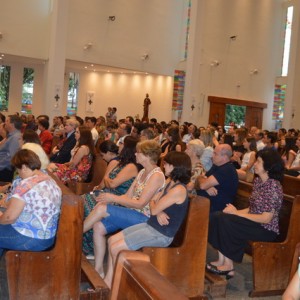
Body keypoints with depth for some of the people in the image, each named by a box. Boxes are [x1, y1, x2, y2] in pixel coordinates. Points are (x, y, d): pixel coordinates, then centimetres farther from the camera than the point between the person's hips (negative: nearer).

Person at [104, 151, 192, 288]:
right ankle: (108, 281, 13)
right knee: (112, 240, 5)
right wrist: (158, 212, -12)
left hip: (161, 234, -9)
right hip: (150, 225, 9)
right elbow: (153, 201, 8)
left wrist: (157, 210, 4)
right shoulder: (169, 182, 6)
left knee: (115, 248, -12)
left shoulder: (178, 190, -23)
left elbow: (154, 210, -19)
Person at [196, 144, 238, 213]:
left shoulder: (227, 170, -16)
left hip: (216, 210, -9)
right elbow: (197, 185, 10)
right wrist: (207, 187, -12)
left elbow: (203, 185, -22)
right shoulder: (216, 166, 15)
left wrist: (200, 178, 1)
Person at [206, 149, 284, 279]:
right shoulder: (257, 180, 7)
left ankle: (228, 266, -8)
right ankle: (222, 260, -8)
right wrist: (236, 211, -8)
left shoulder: (274, 186, -19)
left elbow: (266, 218, -21)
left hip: (266, 230, -8)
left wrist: (237, 213, -18)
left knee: (225, 222, -24)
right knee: (216, 217, -9)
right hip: (253, 222, 8)